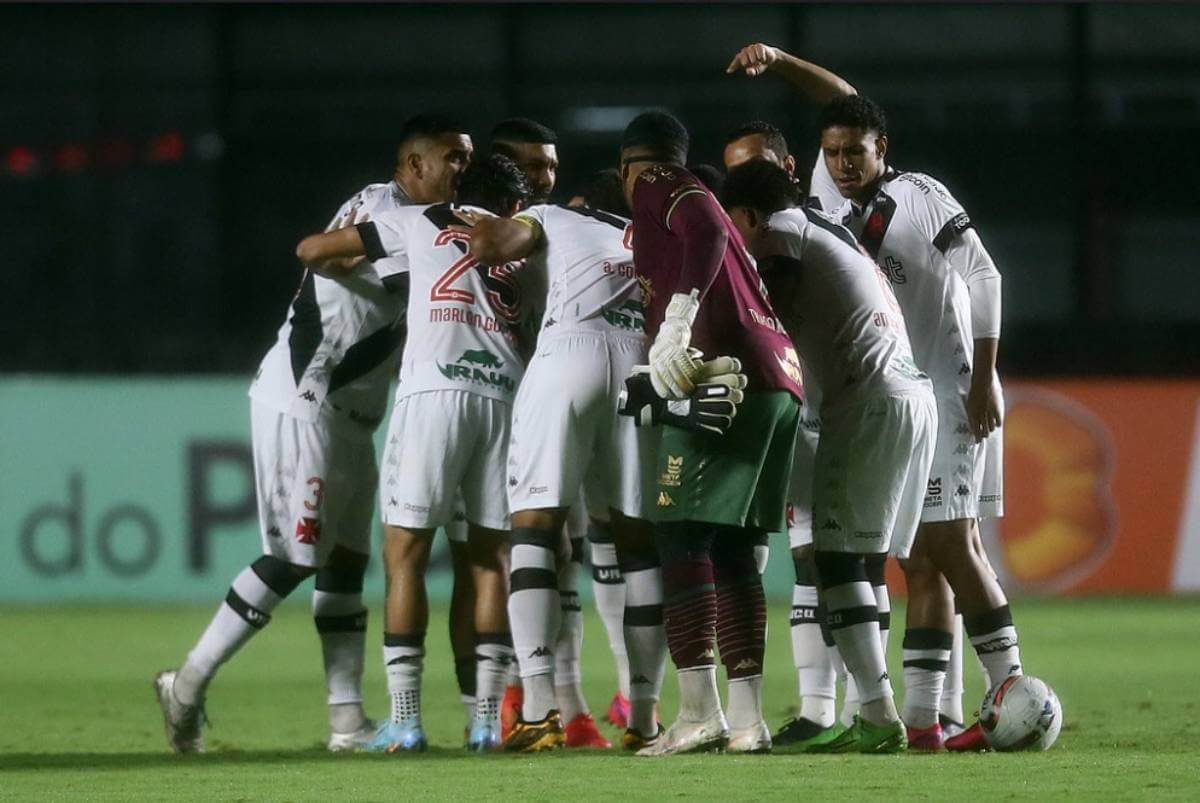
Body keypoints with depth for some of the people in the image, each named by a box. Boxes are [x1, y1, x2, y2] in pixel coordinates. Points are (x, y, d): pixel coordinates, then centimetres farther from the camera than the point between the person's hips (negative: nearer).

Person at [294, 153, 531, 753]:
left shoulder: (422, 225, 16)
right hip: (504, 398, 3)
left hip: (433, 392, -3)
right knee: (492, 557, 11)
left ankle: (404, 719, -5)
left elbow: (312, 250, 16)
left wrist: (338, 266, 38)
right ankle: (488, 718, 6)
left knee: (406, 554, 2)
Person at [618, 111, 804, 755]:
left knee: (683, 538, -8)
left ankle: (700, 710, -17)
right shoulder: (696, 199, 28)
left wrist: (678, 325, -25)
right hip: (779, 383, 9)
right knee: (731, 550, 11)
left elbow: (706, 236, -17)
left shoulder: (658, 193, 2)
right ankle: (747, 718, 8)